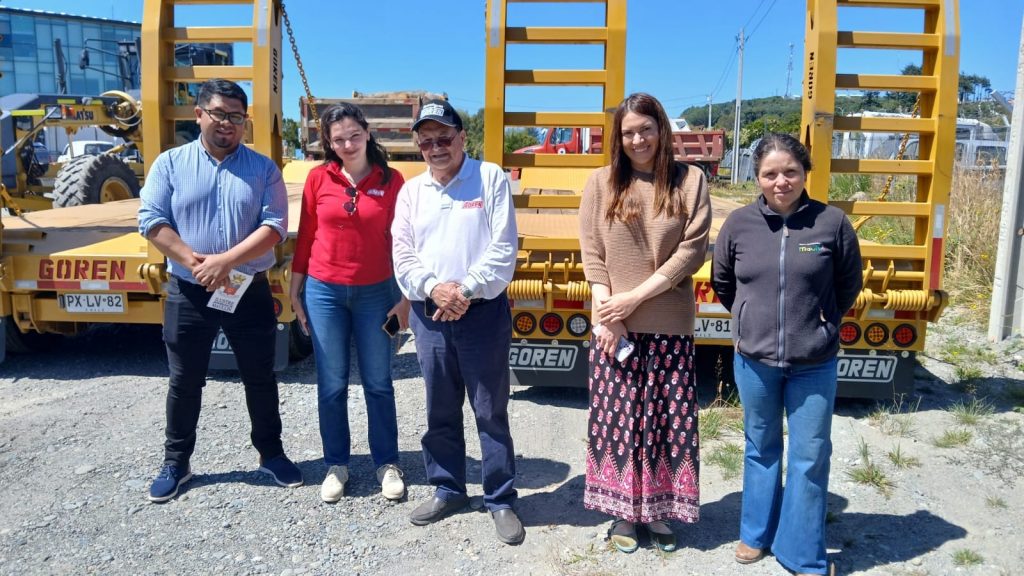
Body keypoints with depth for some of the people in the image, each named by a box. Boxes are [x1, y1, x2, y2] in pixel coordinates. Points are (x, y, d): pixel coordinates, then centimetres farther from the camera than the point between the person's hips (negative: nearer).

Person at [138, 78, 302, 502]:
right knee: (185, 381, 12)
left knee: (260, 377, 11)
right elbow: (151, 220, -6)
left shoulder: (263, 168, 1)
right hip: (188, 292, 0)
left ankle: (271, 453, 28)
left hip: (250, 290, 0)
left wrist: (225, 261, -21)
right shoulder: (170, 163, 2)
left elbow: (274, 227, -10)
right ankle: (175, 462, 28)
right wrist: (194, 262, -18)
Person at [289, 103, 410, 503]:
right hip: (324, 292, 1)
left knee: (378, 383, 9)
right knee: (332, 385, 9)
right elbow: (306, 236, 4)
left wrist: (404, 296, -2)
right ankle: (336, 465, 25)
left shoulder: (391, 180, -3)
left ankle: (387, 464, 24)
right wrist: (294, 289, 5)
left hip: (376, 293, -1)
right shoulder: (318, 178, -1)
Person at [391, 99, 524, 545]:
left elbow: (503, 249, -8)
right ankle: (447, 489, 31)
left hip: (483, 312, -4)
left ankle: (501, 500, 17)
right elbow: (403, 257, 4)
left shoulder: (490, 178, -1)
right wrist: (433, 289, -13)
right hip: (428, 314, 4)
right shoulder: (411, 190, 10)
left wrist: (466, 291, -15)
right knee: (440, 411, 14)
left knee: (491, 412, 4)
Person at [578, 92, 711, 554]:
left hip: (670, 325, 0)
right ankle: (623, 511, 23)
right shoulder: (601, 182, 3)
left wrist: (636, 297, -13)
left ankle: (658, 510, 25)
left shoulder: (690, 181, 1)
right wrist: (606, 313, -11)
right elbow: (592, 254, 0)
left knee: (668, 420, 8)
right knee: (617, 419, 7)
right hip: (614, 324, 1)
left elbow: (693, 250, -6)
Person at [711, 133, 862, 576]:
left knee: (810, 458, 7)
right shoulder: (739, 223, -5)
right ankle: (757, 533, 37)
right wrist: (748, 320, 7)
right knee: (761, 449, 18)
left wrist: (820, 323, 5)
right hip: (753, 360, 2)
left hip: (814, 365, -1)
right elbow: (722, 282, 10)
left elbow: (849, 285, 5)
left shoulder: (832, 222, -9)